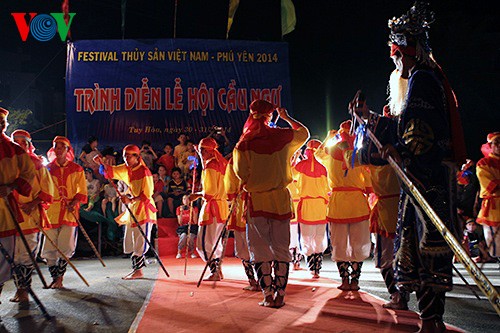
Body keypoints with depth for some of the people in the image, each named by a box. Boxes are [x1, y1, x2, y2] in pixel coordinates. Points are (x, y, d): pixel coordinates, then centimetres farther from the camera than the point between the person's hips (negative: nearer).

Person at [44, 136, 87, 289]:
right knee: (49, 248, -1)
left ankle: (59, 278, 8)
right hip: (51, 210, 1)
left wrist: (73, 203, -11)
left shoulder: (76, 169, 8)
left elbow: (82, 192, 5)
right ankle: (54, 277, 13)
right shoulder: (48, 168, 11)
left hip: (69, 211, -1)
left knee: (65, 247, -5)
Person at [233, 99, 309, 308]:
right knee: (281, 247, 7)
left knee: (260, 248, 7)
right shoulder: (282, 136, 0)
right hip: (281, 198, 2)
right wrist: (286, 117, 28)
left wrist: (250, 185, 9)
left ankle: (268, 295, 5)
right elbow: (304, 132, 19)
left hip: (257, 200, -1)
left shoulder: (245, 143, -6)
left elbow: (241, 172, -10)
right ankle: (280, 295, 9)